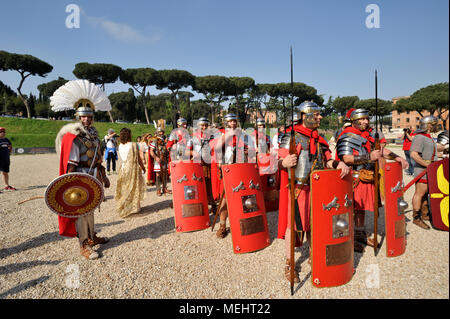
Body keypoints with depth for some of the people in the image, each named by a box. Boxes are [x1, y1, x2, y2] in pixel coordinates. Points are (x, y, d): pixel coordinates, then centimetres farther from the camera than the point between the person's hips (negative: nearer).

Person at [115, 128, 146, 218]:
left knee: (124, 188, 14)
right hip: (133, 169, -5)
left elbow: (122, 158, 8)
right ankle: (133, 207, 13)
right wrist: (143, 167, 4)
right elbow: (138, 159, -9)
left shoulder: (120, 146, 1)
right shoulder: (133, 145, -14)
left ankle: (122, 207, 20)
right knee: (134, 188, 7)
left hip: (123, 168, 5)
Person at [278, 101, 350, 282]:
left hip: (316, 187, 6)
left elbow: (327, 159, 13)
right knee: (293, 224, -1)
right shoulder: (291, 136, -7)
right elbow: (280, 162, -12)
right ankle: (289, 263, 13)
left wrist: (339, 164, -8)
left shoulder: (319, 139, 15)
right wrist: (286, 163, -36)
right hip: (297, 187, -6)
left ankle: (313, 255, 35)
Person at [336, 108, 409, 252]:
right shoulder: (347, 137, -12)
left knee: (361, 207, 18)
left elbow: (381, 149, 15)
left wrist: (397, 158, -1)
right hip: (353, 179, -8)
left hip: (366, 178, 8)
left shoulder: (370, 134, 14)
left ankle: (360, 235, 32)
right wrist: (370, 157, -25)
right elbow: (346, 159, -23)